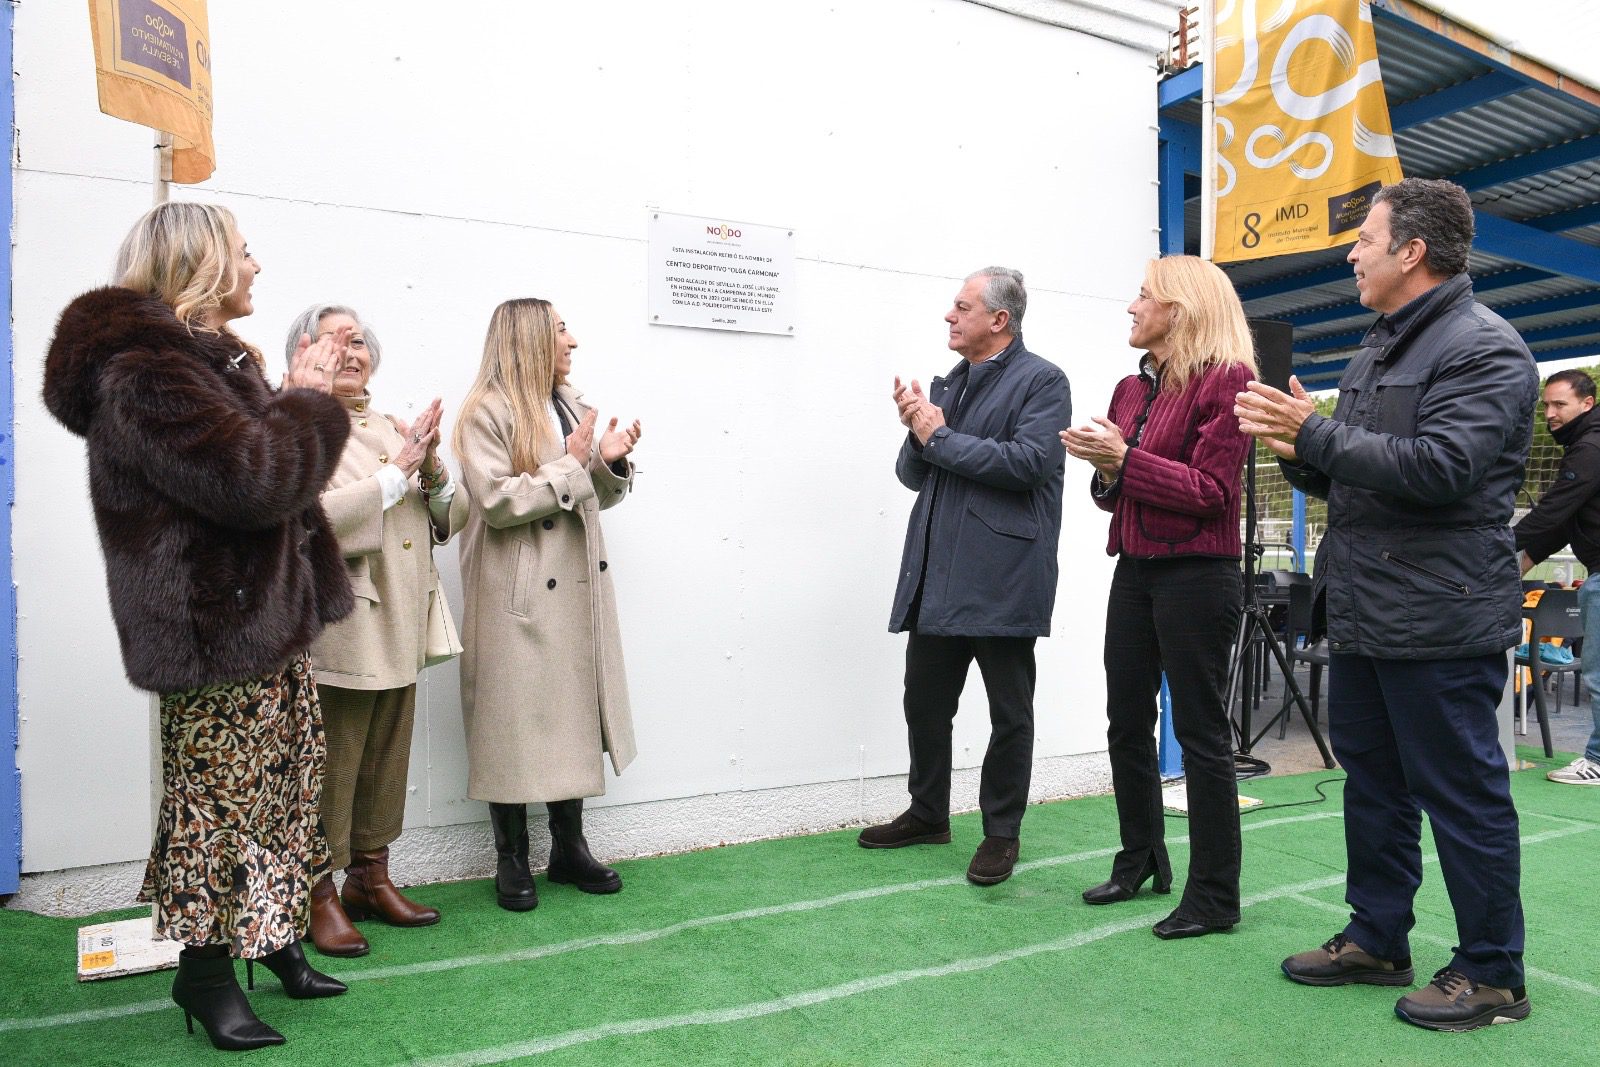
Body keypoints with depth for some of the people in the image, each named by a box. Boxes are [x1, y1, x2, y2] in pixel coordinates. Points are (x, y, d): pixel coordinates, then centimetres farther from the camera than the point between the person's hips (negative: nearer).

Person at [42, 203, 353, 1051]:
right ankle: (204, 968, 18)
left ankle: (273, 937, 32)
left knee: (286, 780, 16)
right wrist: (306, 400, -12)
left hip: (267, 612, 10)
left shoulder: (212, 359, 16)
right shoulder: (145, 372, -18)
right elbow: (252, 478, -27)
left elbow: (277, 468, 21)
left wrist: (296, 400, 5)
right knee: (217, 796, 1)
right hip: (215, 625, -10)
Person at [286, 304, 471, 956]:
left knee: (387, 764, 14)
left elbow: (448, 523, 13)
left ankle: (370, 878, 28)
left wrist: (432, 470, -7)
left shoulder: (394, 430, 15)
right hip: (338, 629, -7)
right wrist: (396, 473, -17)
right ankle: (320, 896, 15)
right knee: (331, 769, 0)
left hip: (398, 629, 7)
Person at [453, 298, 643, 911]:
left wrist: (610, 463, -1)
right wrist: (572, 464, -14)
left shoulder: (572, 407, 14)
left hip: (579, 590, 7)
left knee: (574, 715, 10)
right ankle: (512, 859, 17)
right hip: (519, 596, -6)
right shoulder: (487, 413, -7)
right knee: (515, 722, 2)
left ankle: (568, 847, 23)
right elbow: (499, 501, -18)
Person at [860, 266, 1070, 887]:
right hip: (937, 574, 7)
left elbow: (1028, 462, -19)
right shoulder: (947, 385, 17)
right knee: (924, 701, 14)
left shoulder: (1042, 382, -4)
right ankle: (927, 815, 31)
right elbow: (912, 475, 16)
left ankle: (1001, 833, 20)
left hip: (1002, 576, -7)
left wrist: (940, 437, -12)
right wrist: (917, 431, -5)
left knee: (1009, 712, 6)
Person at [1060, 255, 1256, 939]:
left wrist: (1126, 459, -20)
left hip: (1196, 574, -8)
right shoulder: (1131, 388, 13)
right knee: (1126, 722, 14)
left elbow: (1210, 490, -15)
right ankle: (1141, 861, 31)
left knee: (1200, 732, 0)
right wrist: (1105, 471, -5)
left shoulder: (1227, 379, -9)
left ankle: (1214, 896, 14)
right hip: (1134, 570, 8)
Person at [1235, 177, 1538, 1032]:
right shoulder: (1377, 351, 18)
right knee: (1373, 782, 16)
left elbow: (1438, 467, -24)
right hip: (1363, 610, 9)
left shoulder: (1482, 347, -10)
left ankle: (1492, 974, 17)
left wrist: (1315, 432, -20)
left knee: (1461, 793, 2)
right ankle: (1376, 939, 30)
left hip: (1439, 619, -9)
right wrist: (1296, 451, 1)